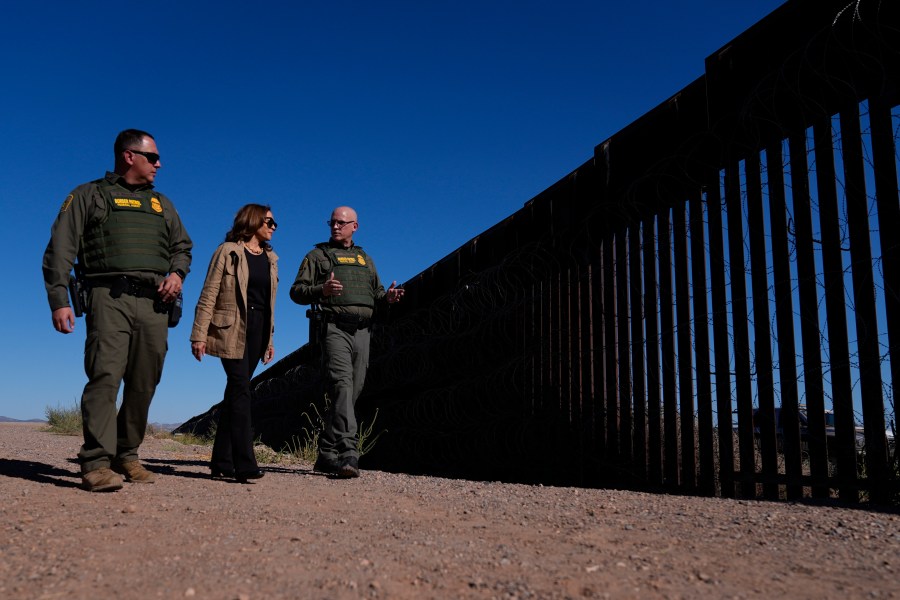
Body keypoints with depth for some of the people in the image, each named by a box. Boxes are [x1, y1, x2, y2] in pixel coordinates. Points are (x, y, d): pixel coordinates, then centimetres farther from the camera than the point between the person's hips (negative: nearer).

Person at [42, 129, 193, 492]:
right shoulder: (88, 196, 11)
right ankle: (96, 465, -18)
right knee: (105, 375, -16)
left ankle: (127, 455, 14)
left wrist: (178, 272, 5)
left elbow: (182, 246, 28)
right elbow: (60, 250, 3)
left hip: (154, 301, 5)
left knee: (144, 384, 3)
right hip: (109, 296, -4)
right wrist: (58, 300, -8)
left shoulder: (161, 204, 25)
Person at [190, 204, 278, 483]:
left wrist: (269, 339, 18)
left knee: (236, 390, 7)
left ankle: (222, 460, 12)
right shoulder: (228, 252, -2)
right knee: (241, 389, -14)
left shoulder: (270, 258, 17)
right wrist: (199, 334, -12)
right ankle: (245, 464, -17)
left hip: (257, 329, 6)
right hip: (232, 329, -6)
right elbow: (208, 295, -6)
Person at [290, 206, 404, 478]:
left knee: (351, 393, 5)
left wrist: (388, 296, 2)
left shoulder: (365, 259, 26)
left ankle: (327, 455, 15)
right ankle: (348, 453, -29)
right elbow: (296, 291, 4)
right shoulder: (318, 255, 12)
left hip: (362, 332, 5)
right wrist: (321, 290, -17)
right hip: (335, 329, -5)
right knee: (342, 387, -21)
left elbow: (376, 292, 26)